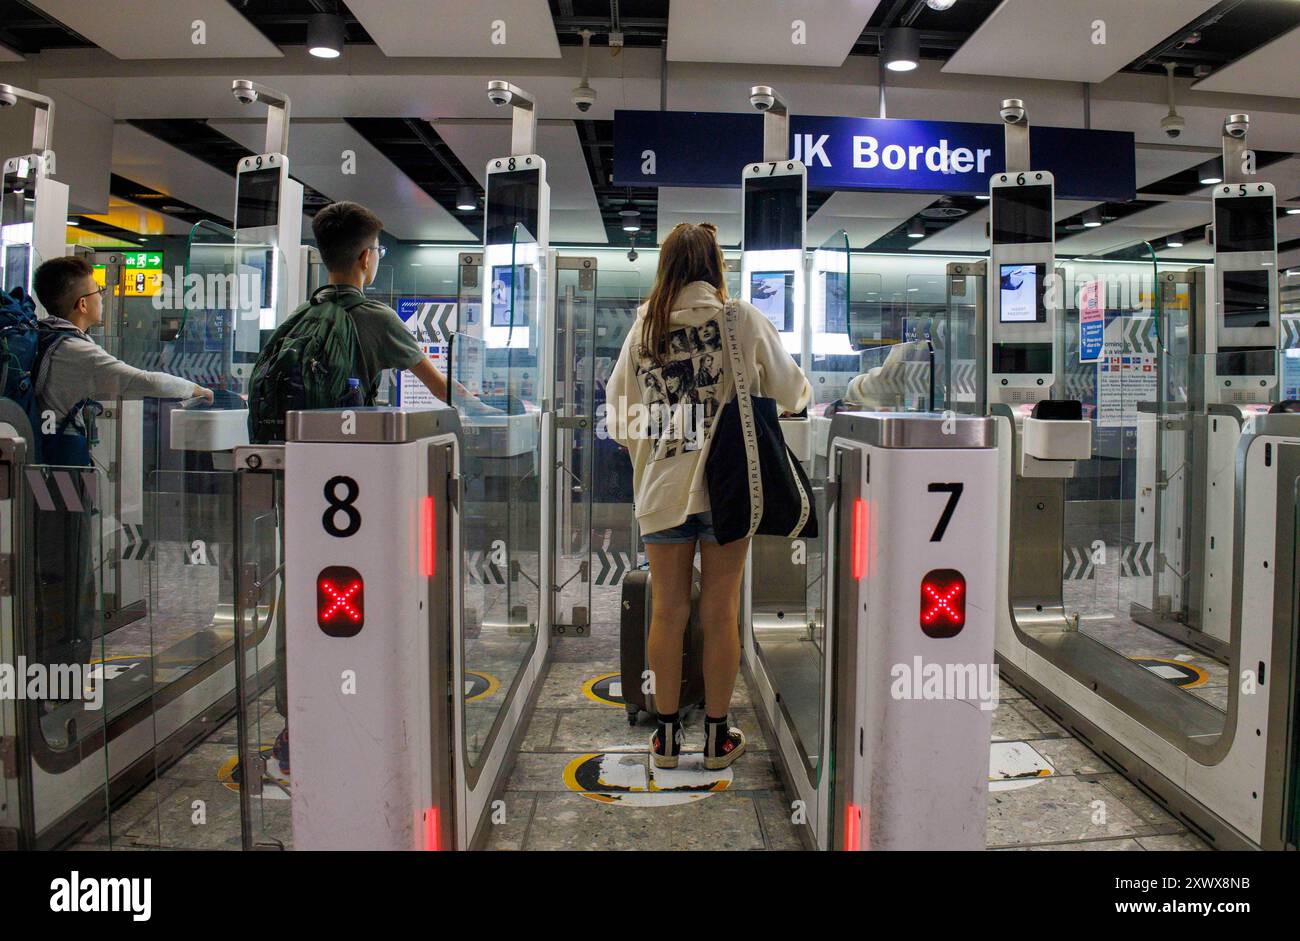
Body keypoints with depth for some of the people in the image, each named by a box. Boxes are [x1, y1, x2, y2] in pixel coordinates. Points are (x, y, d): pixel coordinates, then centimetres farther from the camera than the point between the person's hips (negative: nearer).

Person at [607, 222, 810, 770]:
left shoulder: (645, 324, 2)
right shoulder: (742, 319, -4)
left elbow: (616, 403, 6)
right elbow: (792, 392, 2)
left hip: (662, 485, 2)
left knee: (667, 612, 11)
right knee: (720, 614, 8)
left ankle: (666, 735, 22)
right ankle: (718, 737, 20)